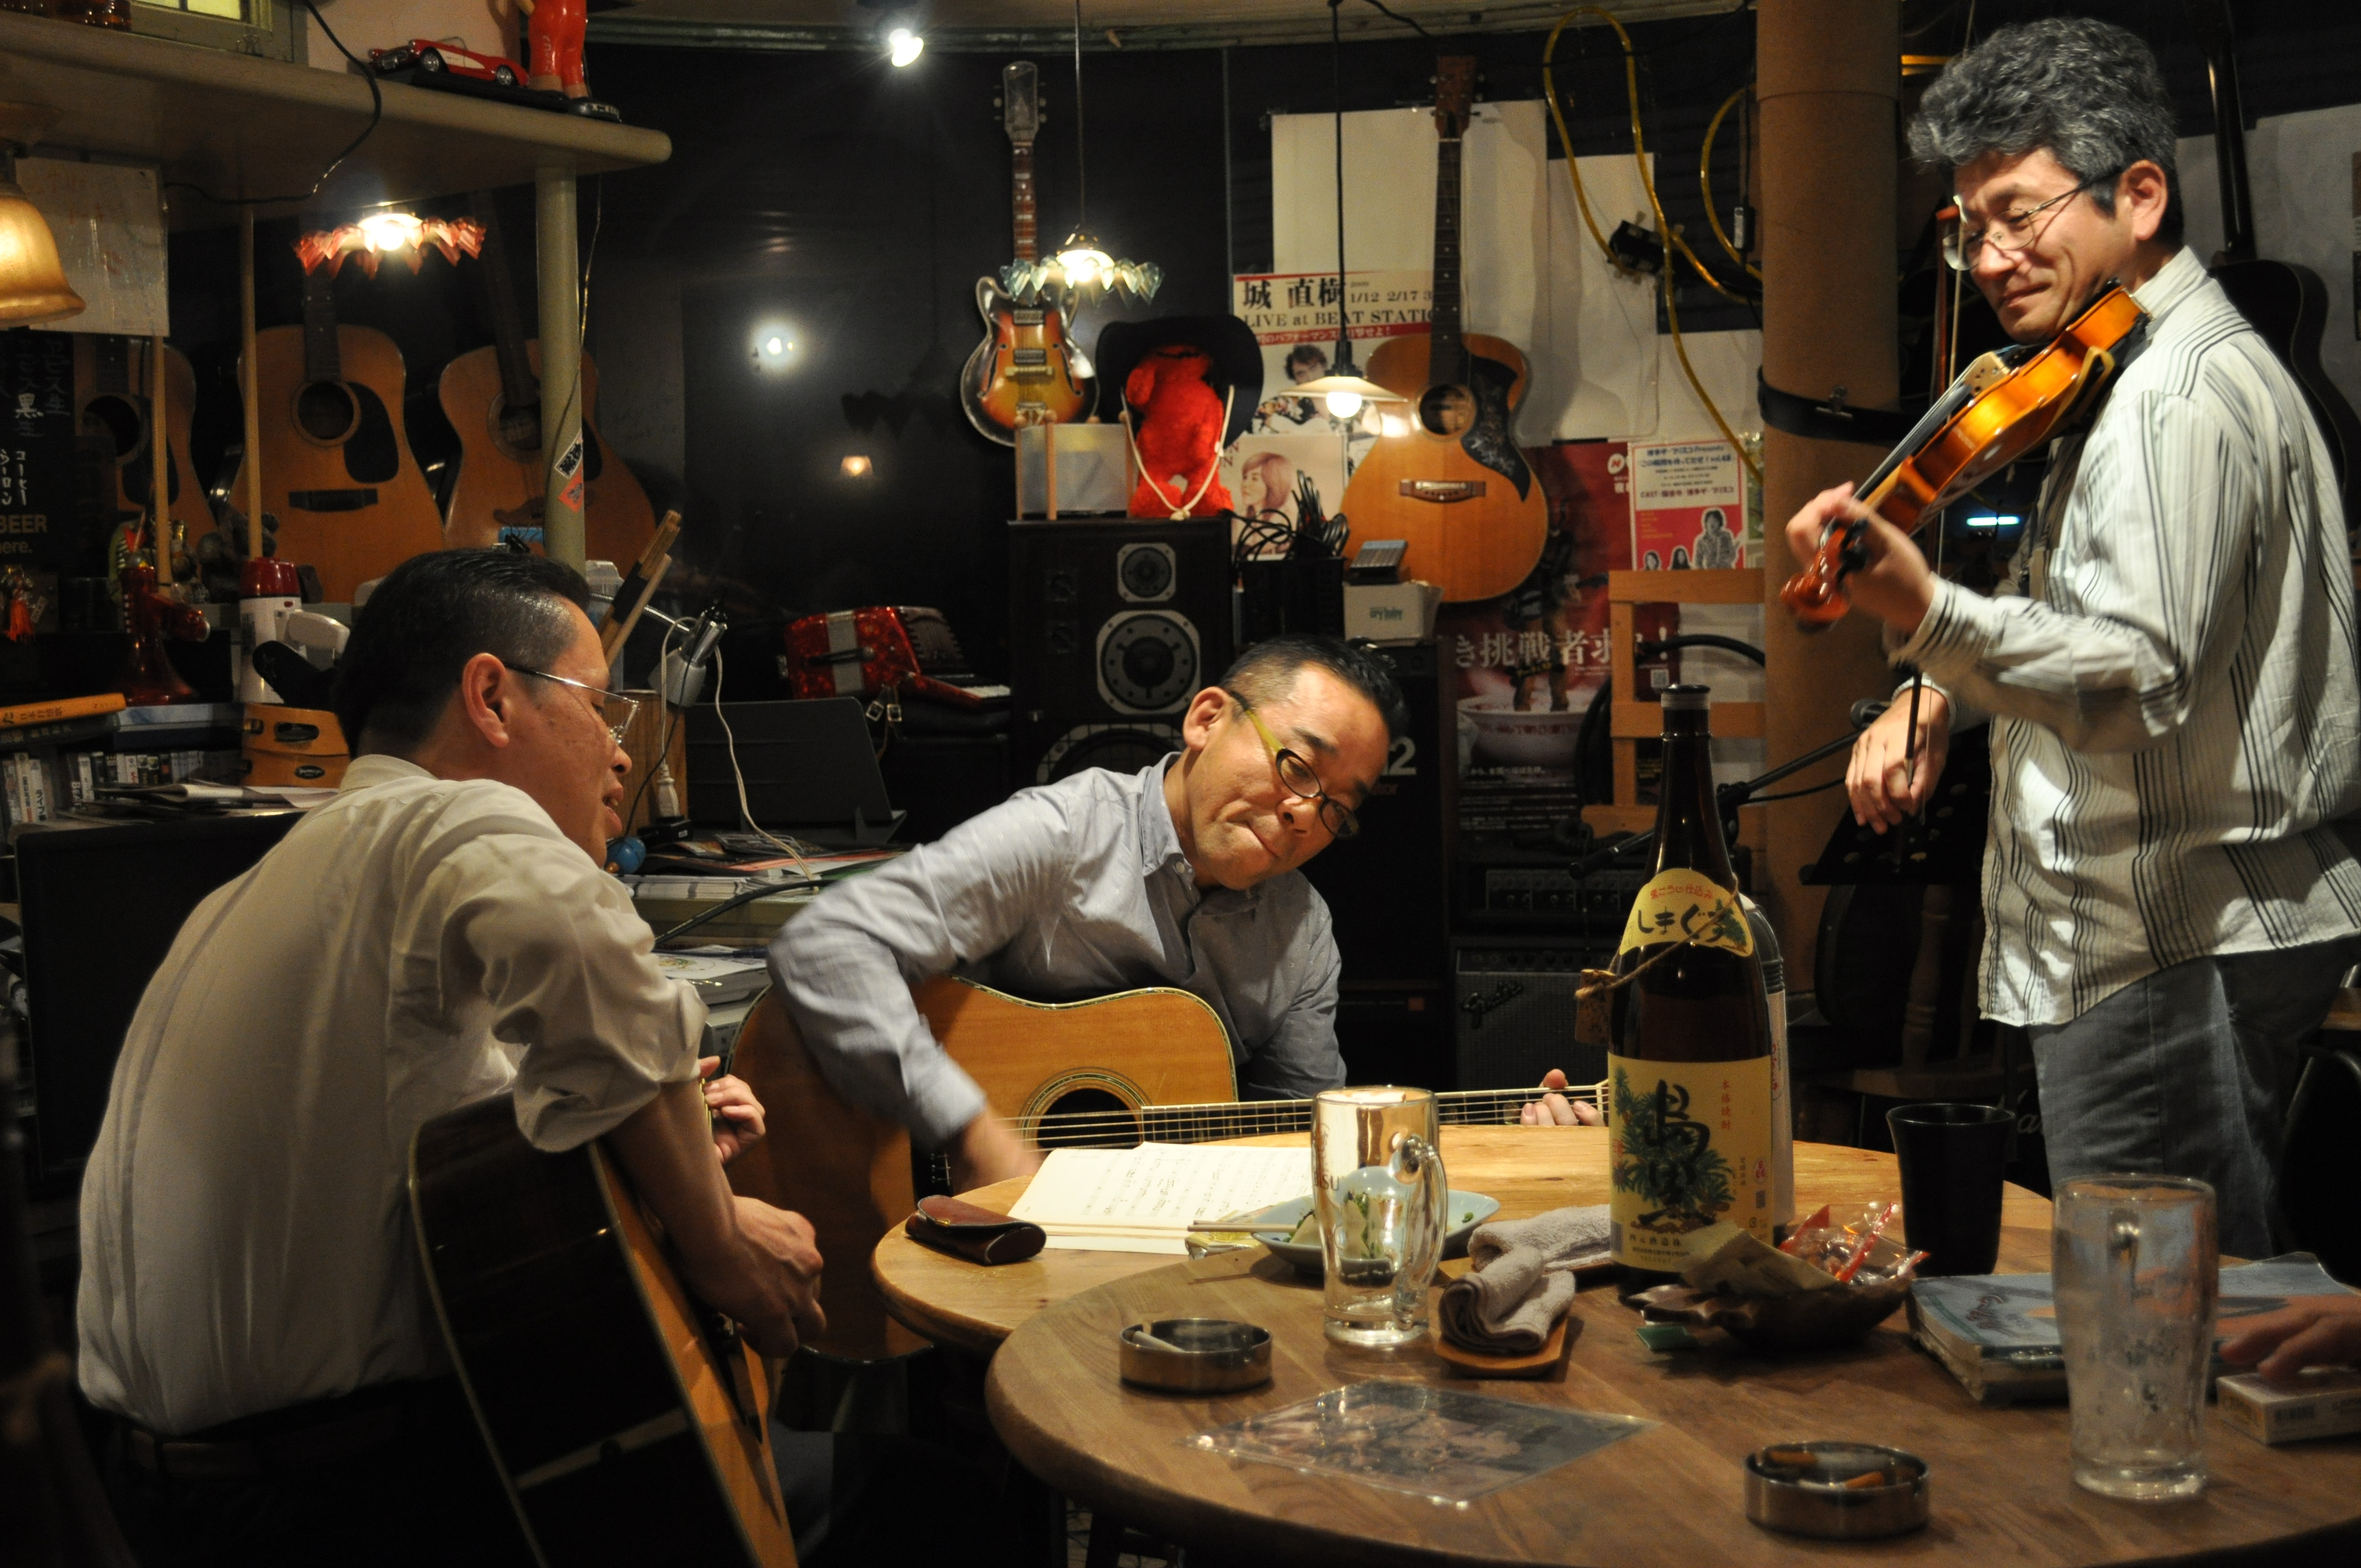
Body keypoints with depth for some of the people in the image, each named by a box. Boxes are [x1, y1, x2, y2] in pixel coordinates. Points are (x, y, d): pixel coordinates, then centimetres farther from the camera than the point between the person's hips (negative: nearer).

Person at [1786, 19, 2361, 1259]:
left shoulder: (2184, 398, -18)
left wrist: (1929, 616, -42)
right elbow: (2081, 612, 27)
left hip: (2173, 956, -11)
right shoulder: (2140, 376, 17)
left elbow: (2142, 676, -29)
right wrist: (1944, 695, 10)